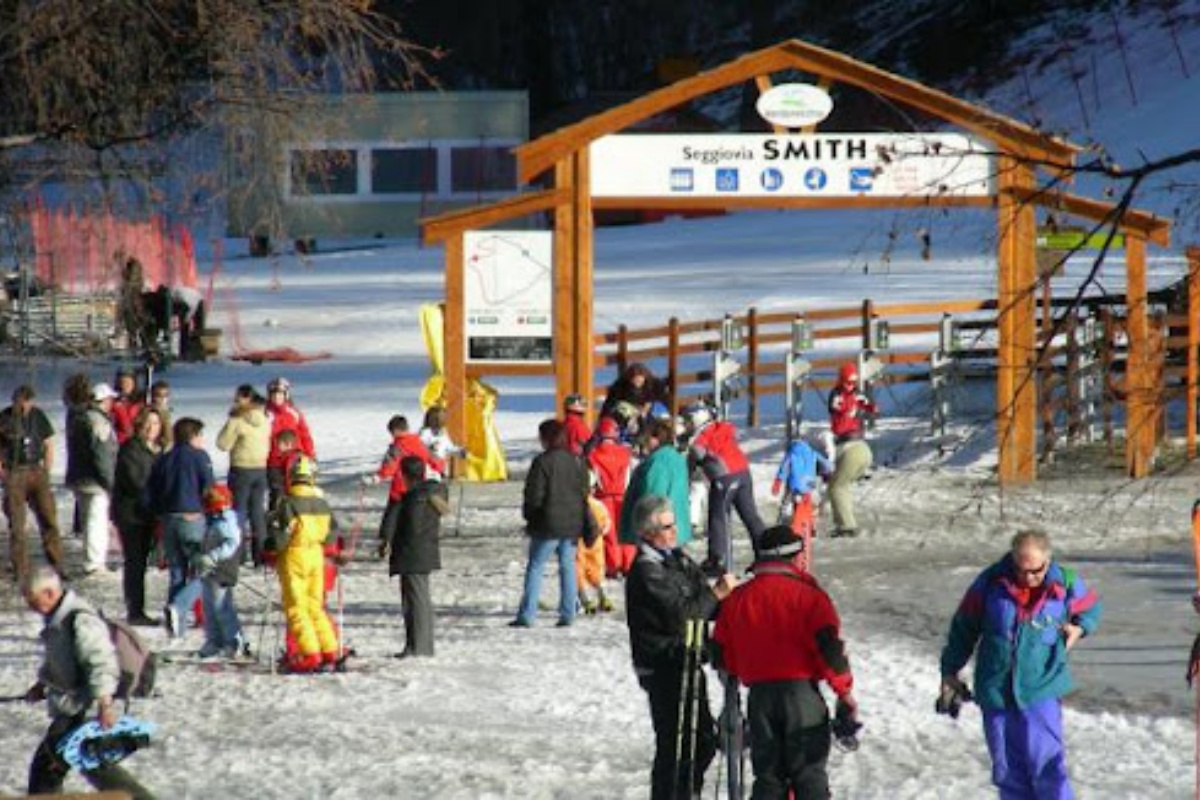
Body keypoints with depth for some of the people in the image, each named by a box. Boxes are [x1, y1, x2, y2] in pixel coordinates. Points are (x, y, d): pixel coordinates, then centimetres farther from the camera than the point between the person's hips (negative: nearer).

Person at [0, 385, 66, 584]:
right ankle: (20, 569, 7)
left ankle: (57, 564, 4)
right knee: (16, 524, 0)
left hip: (36, 471, 2)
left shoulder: (38, 416, 4)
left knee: (48, 518, -2)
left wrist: (46, 471, 4)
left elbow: (49, 444, 11)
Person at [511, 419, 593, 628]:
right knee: (567, 567, 11)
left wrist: (529, 516, 5)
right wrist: (584, 523, 20)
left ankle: (527, 615, -3)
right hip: (572, 524, 5)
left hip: (549, 524, -5)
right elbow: (584, 493, 11)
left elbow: (534, 495, -12)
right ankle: (567, 613, 9)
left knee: (535, 567, 1)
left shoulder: (542, 462, -13)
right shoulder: (575, 462, 5)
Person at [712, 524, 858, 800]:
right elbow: (830, 647, -13)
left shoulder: (736, 600, 8)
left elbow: (722, 654, 13)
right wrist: (845, 691, -1)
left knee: (768, 777, 10)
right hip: (802, 693, -4)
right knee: (810, 777, 2)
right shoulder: (807, 595, -7)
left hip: (759, 694, 4)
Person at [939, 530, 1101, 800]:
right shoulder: (991, 583, -5)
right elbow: (964, 626, 8)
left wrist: (1079, 628, -4)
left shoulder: (1065, 584, -6)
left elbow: (1091, 608, 17)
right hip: (995, 693, 2)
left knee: (1047, 767, -12)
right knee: (1007, 772, 8)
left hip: (1041, 691, -2)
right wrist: (950, 671, 10)